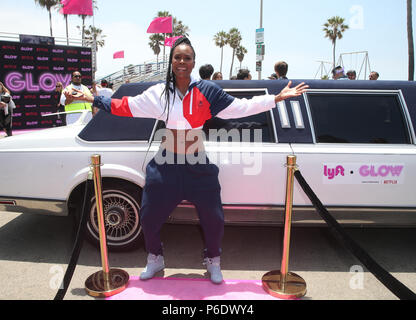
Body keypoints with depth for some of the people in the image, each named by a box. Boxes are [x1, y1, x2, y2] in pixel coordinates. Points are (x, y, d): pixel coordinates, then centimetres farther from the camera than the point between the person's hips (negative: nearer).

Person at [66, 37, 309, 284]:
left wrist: (277, 98, -4)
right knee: (149, 217, 10)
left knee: (213, 218, 6)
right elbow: (125, 106, 8)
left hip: (198, 166, -1)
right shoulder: (159, 93, 2)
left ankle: (213, 261, 37)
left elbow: (242, 106, -1)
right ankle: (155, 259, 40)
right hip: (165, 164, 2)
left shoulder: (207, 91, -2)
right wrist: (91, 98, 9)